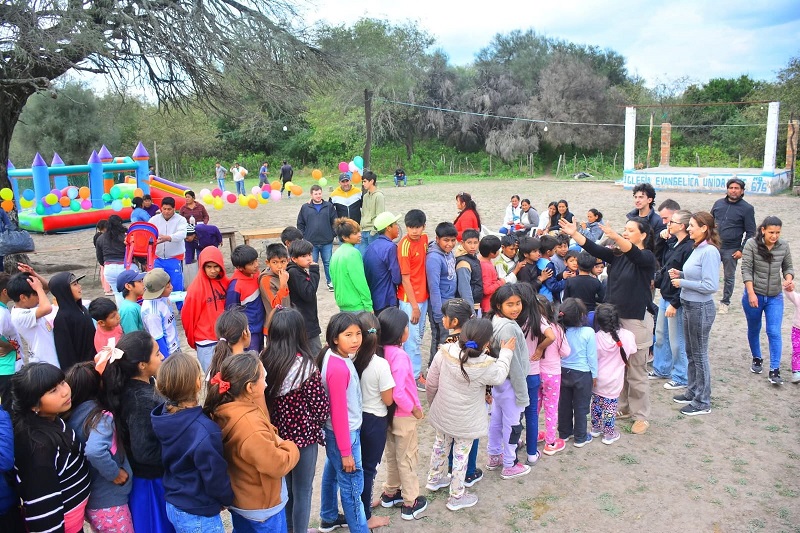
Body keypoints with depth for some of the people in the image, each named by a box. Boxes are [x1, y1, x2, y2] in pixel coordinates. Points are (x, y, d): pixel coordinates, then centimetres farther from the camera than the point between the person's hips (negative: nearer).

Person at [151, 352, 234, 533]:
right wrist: (227, 499, -2)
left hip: (172, 505, 8)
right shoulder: (204, 432, -33)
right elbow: (215, 477, -22)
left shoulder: (166, 414, -8)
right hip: (198, 515, -8)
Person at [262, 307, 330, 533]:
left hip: (276, 434, 5)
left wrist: (276, 423, 11)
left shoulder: (264, 360, -9)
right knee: (302, 489, 14)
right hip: (302, 435, -5)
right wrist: (314, 425, 3)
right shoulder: (305, 365, -22)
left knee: (284, 484, 25)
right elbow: (322, 407, -17)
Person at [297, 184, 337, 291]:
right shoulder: (305, 207, 3)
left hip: (327, 242, 0)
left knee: (328, 263, 8)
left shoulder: (329, 206, 3)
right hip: (311, 243, 0)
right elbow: (300, 224, 8)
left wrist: (333, 234, 0)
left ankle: (330, 281, 21)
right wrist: (304, 236, 2)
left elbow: (335, 222, 6)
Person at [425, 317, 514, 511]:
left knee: (440, 444, 27)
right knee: (461, 455, 14)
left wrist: (432, 402, 12)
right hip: (466, 422, -4)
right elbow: (499, 377, -3)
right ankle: (456, 497, 30)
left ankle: (435, 479, 49)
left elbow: (431, 383, -7)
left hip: (442, 414, 4)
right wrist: (505, 353, 9)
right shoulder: (485, 366, -28)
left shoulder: (444, 353, -20)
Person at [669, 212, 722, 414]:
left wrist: (682, 282, -17)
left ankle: (702, 402, 16)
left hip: (700, 308, -9)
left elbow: (710, 285, -24)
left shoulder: (710, 251, -20)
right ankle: (692, 392, 33)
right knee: (690, 352, 19)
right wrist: (681, 274, 1)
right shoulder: (698, 249, 7)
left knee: (699, 355, 3)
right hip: (689, 306, 9)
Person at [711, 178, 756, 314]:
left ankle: (725, 302, 25)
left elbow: (750, 232, -3)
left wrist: (742, 250, -9)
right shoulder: (718, 203, 6)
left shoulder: (747, 208, -5)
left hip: (731, 250, -3)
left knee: (729, 277, 10)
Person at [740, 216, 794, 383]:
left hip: (775, 297, 1)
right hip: (754, 295, -1)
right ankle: (756, 359, 37)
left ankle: (774, 371, -3)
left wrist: (788, 280, -14)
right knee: (754, 330, 16)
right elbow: (746, 269, -12)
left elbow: (788, 267, 8)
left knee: (774, 333, -5)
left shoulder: (783, 246, -3)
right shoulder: (751, 244, -12)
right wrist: (751, 293, -18)